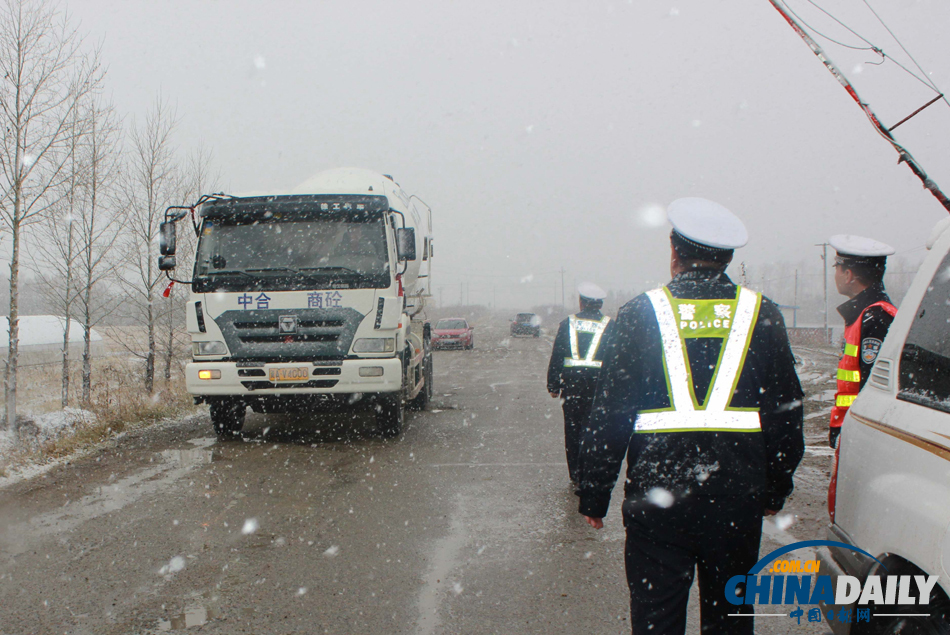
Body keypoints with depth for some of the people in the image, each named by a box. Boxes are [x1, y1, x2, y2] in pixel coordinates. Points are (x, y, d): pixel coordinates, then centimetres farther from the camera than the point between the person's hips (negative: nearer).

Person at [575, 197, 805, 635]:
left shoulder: (641, 313, -3)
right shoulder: (762, 315, 3)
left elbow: (608, 416, -4)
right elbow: (786, 414, 6)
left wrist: (593, 496, 3)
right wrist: (775, 492, 17)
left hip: (657, 498, -2)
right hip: (738, 500, 2)